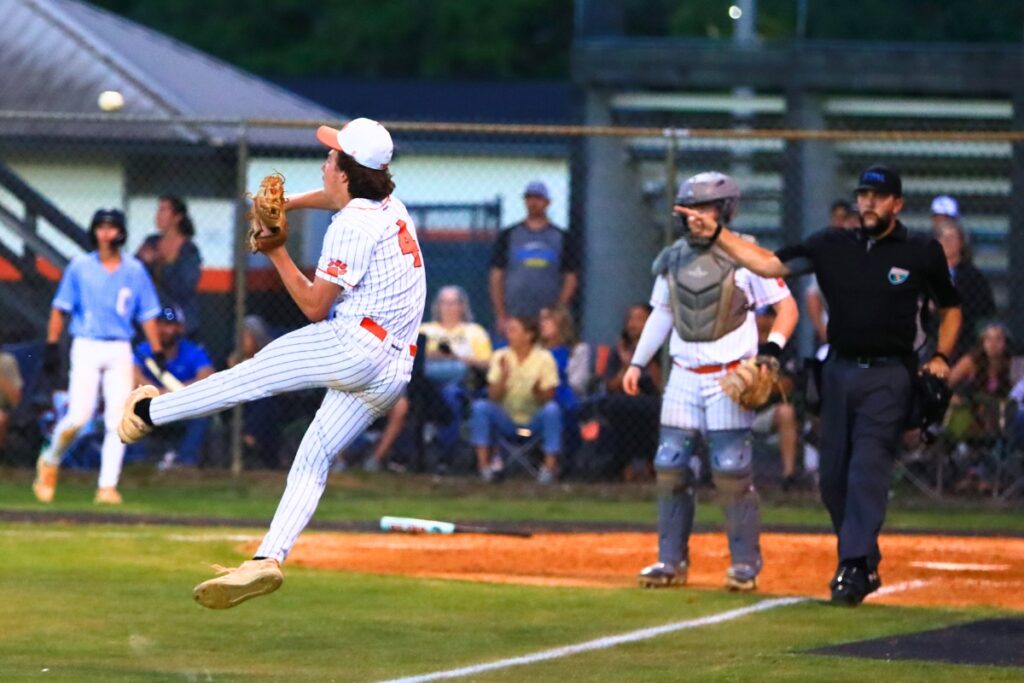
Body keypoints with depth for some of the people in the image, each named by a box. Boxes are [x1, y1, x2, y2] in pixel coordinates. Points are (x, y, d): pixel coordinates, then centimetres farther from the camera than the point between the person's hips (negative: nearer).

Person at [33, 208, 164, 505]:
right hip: (86, 346, -2)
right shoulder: (79, 267, 3)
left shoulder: (135, 270, 7)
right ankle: (49, 462, 13)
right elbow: (59, 309, 4)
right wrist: (51, 345, -4)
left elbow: (147, 314, 8)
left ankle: (108, 486, -3)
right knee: (79, 416, -13)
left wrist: (157, 352, 0)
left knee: (118, 419, -7)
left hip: (120, 350, 2)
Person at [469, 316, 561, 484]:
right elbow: (493, 397, -6)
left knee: (552, 409, -33)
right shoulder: (500, 357, -1)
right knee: (480, 406, -25)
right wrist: (503, 377, -23)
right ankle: (483, 465, -24)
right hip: (507, 419, 2)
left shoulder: (544, 358, -6)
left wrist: (537, 391, -31)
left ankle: (550, 466, -29)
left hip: (535, 420, -2)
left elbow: (547, 400, -9)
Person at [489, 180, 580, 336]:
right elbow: (496, 276, 8)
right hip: (513, 316, 0)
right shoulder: (509, 235, 11)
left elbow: (571, 278, 6)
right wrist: (501, 316, -2)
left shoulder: (564, 237, 9)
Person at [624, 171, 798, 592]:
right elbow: (661, 313, 20)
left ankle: (745, 562, 2)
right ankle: (672, 560, 11)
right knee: (670, 466, 2)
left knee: (732, 469, -7)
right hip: (684, 376, 5)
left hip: (730, 376, -5)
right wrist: (638, 362, 15)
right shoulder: (672, 259, 9)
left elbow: (787, 307, -4)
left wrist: (772, 349, -18)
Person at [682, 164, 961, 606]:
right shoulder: (832, 246, 6)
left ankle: (854, 568, -17)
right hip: (839, 371, 4)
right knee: (834, 476, 7)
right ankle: (864, 564, 20)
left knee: (867, 470, -14)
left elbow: (950, 308, 13)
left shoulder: (922, 253, 0)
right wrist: (716, 235, -6)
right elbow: (769, 264, 3)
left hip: (887, 375, -4)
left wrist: (941, 357, -1)